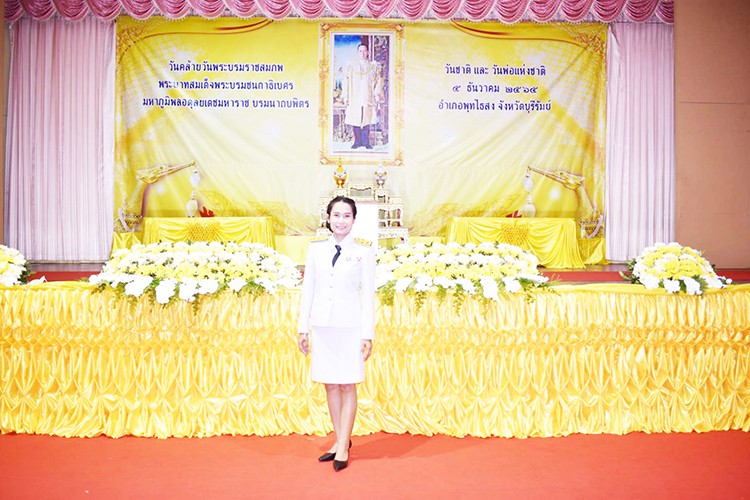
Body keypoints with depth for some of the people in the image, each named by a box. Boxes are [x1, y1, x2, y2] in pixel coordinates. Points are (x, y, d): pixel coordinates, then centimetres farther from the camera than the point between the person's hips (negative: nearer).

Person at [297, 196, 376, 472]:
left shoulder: (364, 250, -1)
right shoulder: (316, 247, 5)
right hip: (322, 325, 3)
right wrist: (303, 327, 7)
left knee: (347, 386, 3)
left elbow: (368, 293, -1)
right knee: (330, 386, 11)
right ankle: (340, 439, 25)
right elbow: (308, 288, 8)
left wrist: (367, 334, -5)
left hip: (350, 326, -3)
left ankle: (343, 446, 15)